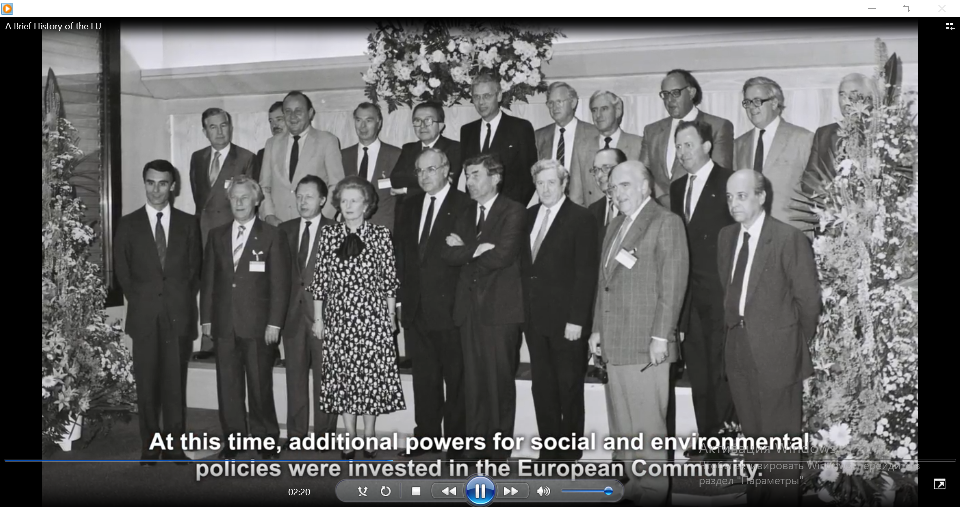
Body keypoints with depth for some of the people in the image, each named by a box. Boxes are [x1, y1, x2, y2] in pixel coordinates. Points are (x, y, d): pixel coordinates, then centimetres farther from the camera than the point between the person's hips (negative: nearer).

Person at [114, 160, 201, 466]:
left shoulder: (188, 223, 8)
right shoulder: (128, 224, 8)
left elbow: (195, 269, 10)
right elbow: (122, 271, 9)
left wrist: (184, 301, 2)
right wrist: (140, 302, 2)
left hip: (179, 314, 0)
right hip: (144, 315, 0)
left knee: (176, 382, 0)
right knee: (146, 383, 1)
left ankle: (174, 445, 7)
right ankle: (149, 447, 9)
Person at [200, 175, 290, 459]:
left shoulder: (272, 236, 1)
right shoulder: (217, 236, 13)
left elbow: (280, 283, -3)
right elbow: (208, 279, 12)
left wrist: (274, 322, -9)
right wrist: (206, 318, 6)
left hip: (258, 324, -3)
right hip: (224, 324, 4)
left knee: (260, 384, 2)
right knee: (227, 384, 6)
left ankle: (266, 439, 13)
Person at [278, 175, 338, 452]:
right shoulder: (286, 229, 11)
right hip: (294, 313, 4)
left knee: (324, 376, 3)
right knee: (295, 375, 8)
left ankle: (324, 433, 11)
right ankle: (295, 434, 15)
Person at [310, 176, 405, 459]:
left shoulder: (381, 235, 1)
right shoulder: (328, 235, 6)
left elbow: (390, 279, 2)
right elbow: (320, 279, 6)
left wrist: (391, 316, 0)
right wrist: (318, 318, 4)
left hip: (372, 316, -2)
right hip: (338, 316, 2)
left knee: (372, 374, 0)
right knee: (342, 376, 5)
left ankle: (369, 439, 13)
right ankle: (349, 439, 15)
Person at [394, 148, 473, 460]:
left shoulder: (465, 206, -5)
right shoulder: (409, 207, 13)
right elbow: (400, 254, 14)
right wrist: (400, 296, 10)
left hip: (449, 308, -5)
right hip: (415, 307, 5)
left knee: (456, 377, 3)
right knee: (424, 377, 12)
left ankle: (457, 442, 12)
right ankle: (426, 437, 21)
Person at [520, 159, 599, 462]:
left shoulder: (581, 219, -7)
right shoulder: (529, 216, 11)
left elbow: (586, 273, -11)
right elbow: (524, 264, 12)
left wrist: (576, 319, -15)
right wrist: (524, 308, 3)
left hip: (566, 320, -5)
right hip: (535, 317, 6)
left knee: (569, 388, 3)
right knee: (542, 386, 9)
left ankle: (570, 451, 16)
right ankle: (549, 449, 19)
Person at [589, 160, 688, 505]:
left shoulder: (666, 222, -4)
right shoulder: (614, 227, 20)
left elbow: (672, 283, -11)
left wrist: (660, 337, -15)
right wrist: (598, 329, 16)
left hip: (645, 343, -8)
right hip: (615, 342, 8)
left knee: (647, 423, -4)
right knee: (621, 422, 12)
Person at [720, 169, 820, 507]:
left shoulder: (789, 239, -13)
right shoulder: (727, 236, 8)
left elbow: (808, 298, -8)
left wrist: (797, 344, 0)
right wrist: (737, 325, 9)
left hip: (775, 352, -6)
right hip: (738, 350, 6)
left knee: (779, 437, 2)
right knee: (753, 434, 18)